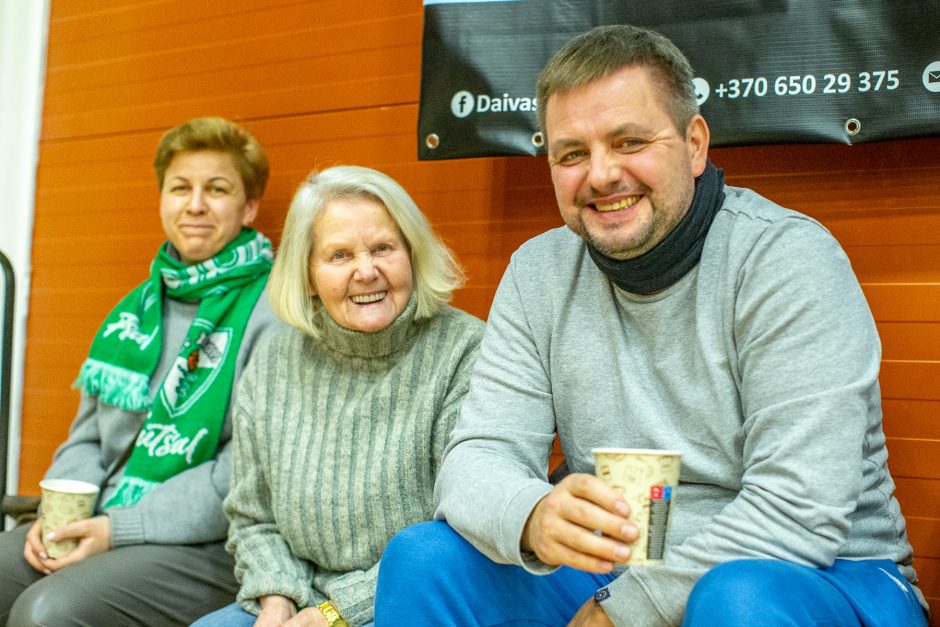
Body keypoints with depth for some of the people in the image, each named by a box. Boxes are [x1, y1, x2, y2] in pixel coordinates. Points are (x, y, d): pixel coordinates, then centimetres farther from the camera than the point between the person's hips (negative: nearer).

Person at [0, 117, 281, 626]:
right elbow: (89, 435, 19)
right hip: (99, 523, 7)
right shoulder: (138, 307, 15)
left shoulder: (274, 312, -10)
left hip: (207, 544, -7)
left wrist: (120, 528, -16)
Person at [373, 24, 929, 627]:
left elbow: (800, 511, -22)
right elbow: (478, 457, -6)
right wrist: (534, 518, -30)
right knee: (422, 558, -14)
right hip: (612, 578, 5)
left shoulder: (789, 260, -15)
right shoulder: (538, 273, 0)